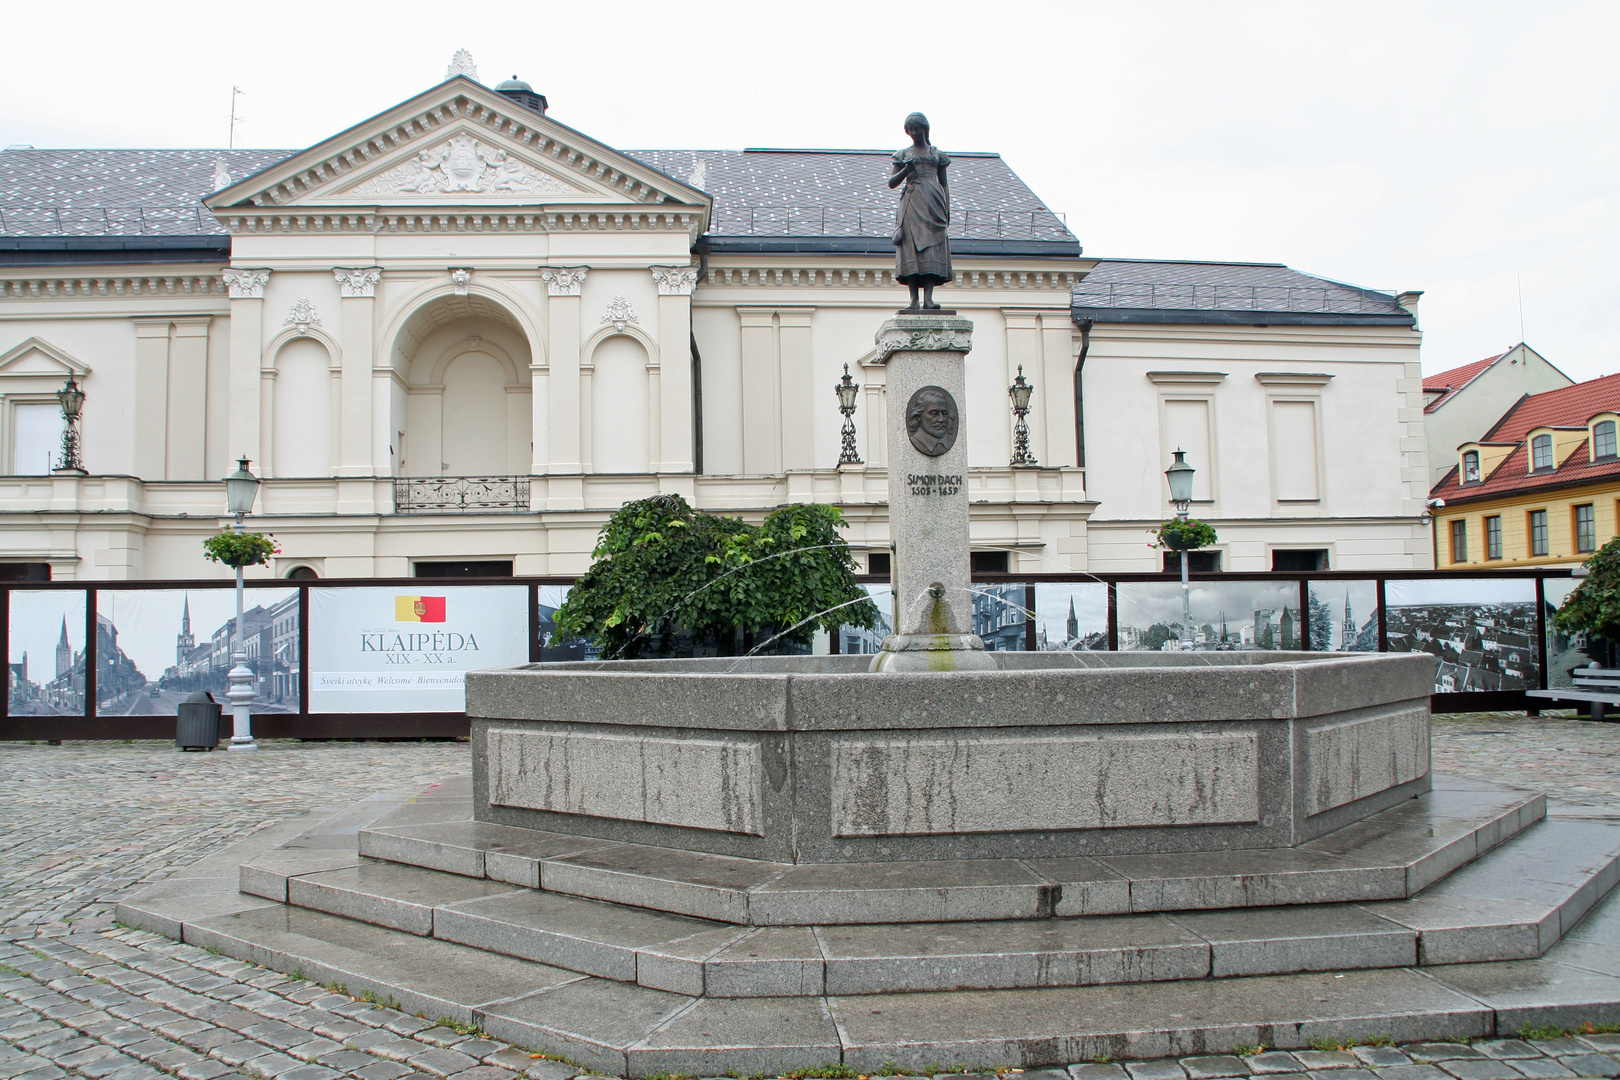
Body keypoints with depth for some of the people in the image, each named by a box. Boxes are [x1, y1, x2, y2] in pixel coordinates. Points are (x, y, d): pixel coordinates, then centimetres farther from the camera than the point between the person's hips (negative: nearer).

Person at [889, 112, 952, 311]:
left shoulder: (938, 154, 16)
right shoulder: (903, 155, 16)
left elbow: (944, 184, 17)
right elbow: (892, 182, 11)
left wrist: (947, 209, 6)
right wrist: (905, 171, -8)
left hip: (933, 202, 0)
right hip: (911, 203, 0)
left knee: (932, 248, -13)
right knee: (911, 249, -11)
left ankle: (928, 298, -20)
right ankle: (914, 299, -14)